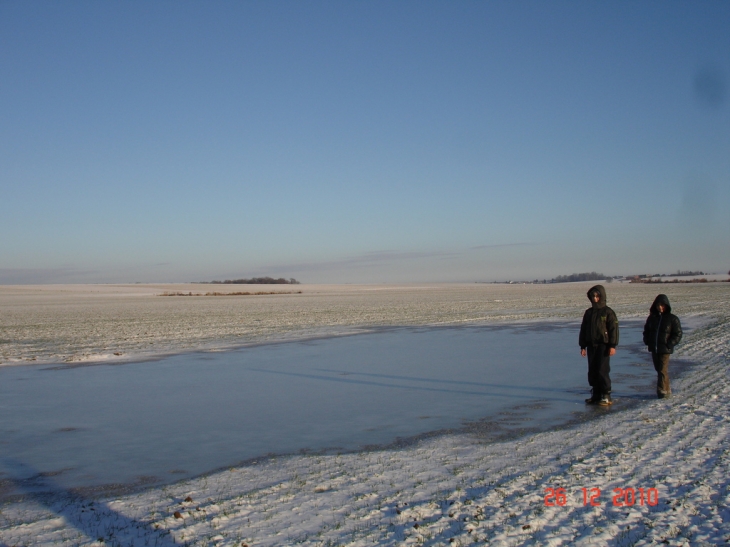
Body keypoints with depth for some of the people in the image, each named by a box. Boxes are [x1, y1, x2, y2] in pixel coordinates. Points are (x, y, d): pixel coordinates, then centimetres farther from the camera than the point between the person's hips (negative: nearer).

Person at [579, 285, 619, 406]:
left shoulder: (608, 312, -4)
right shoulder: (588, 312, 13)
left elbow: (613, 329, -7)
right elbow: (583, 330, 16)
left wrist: (613, 346, -14)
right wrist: (583, 346, 12)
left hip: (603, 346, -6)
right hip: (591, 346, 6)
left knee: (602, 371, -9)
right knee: (592, 372, 7)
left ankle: (606, 396, -3)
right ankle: (596, 395, 16)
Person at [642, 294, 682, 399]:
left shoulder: (672, 319, -5)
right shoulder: (652, 318, 9)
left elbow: (678, 334, -5)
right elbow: (646, 330, 20)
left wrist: (669, 344, -14)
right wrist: (647, 342, 5)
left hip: (665, 349, -6)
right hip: (654, 349, 6)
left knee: (663, 370, -8)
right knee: (658, 369, 11)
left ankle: (663, 390, -2)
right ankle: (666, 390, 22)